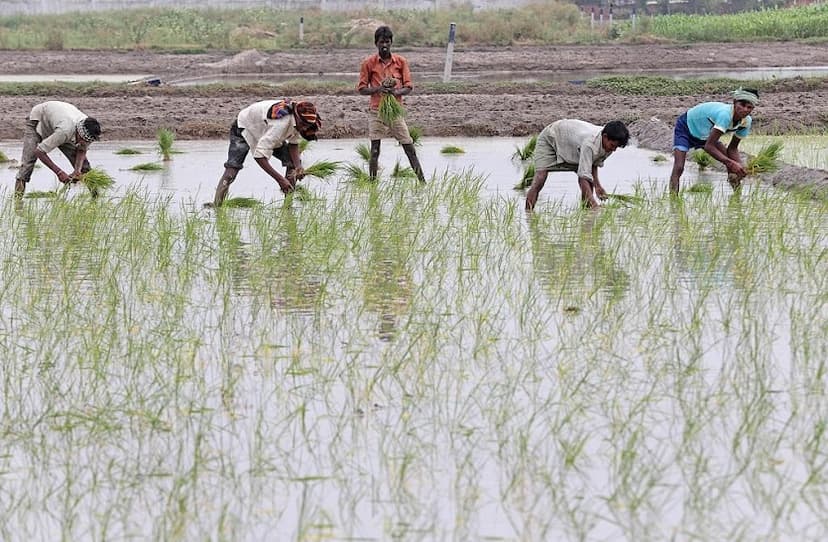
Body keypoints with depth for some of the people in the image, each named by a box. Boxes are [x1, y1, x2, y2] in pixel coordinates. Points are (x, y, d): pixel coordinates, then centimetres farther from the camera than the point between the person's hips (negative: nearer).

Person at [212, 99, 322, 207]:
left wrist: (298, 166, -22)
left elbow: (293, 144, -3)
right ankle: (216, 206, -26)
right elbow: (259, 155, -46)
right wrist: (280, 179, -44)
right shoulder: (281, 124, -44)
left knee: (293, 161, -4)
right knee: (233, 168, -26)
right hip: (244, 129, -8)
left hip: (264, 130, 8)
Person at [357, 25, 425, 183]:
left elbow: (408, 88, 4)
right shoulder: (368, 63, 0)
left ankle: (423, 182, 7)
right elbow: (361, 89, 2)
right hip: (376, 111, -1)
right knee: (375, 151, -1)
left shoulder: (401, 62, 4)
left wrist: (396, 92, -18)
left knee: (410, 149, 1)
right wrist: (378, 89, -16)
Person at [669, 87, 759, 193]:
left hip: (705, 134, 7)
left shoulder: (746, 122, -18)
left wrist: (740, 166, -26)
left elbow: (732, 148, -7)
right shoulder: (725, 115, -41)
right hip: (687, 126, -7)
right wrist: (731, 163, -46)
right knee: (678, 168, -23)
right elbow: (709, 146, -41)